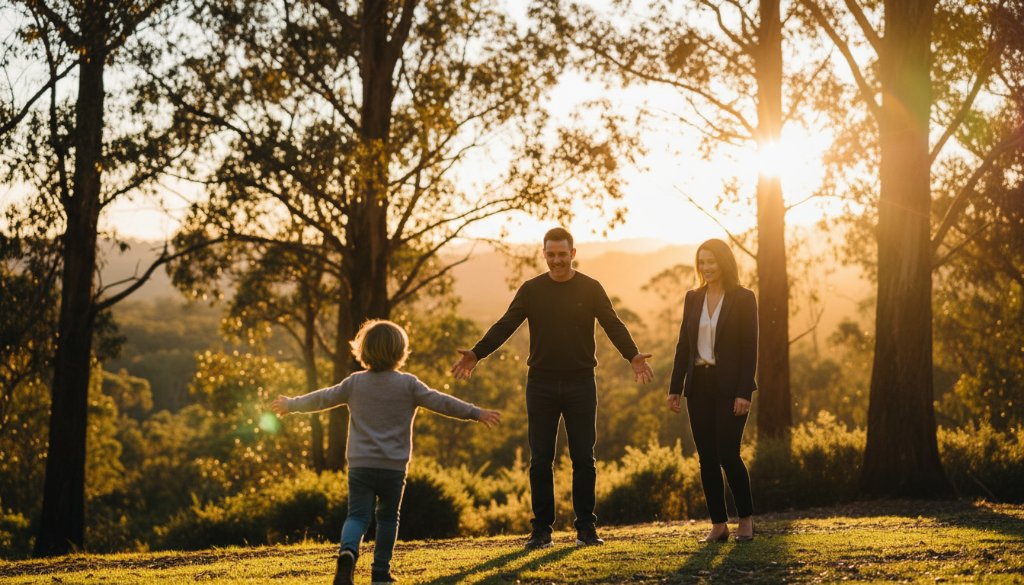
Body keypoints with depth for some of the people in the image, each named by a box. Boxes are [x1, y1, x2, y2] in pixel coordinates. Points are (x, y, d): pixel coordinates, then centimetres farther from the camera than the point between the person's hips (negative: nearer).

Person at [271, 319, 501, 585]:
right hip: (393, 466, -1)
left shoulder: (355, 383, 3)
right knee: (387, 518, 15)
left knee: (357, 515, -1)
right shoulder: (408, 384, -2)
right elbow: (440, 402, -4)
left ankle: (348, 552, -30)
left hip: (360, 464, 1)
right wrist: (476, 413, 2)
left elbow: (321, 399, 11)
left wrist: (290, 405, 26)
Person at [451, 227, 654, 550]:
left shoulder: (591, 289, 1)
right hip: (541, 385, 1)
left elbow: (613, 325, -8)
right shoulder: (531, 290, 4)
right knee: (540, 460, 1)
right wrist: (476, 353, -18)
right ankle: (541, 530, 7)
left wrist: (633, 355, -27)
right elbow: (505, 325, -4)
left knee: (583, 458, 2)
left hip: (580, 383, -1)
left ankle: (586, 527, 11)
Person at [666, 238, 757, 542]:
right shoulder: (693, 298, 10)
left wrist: (744, 392, -15)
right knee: (707, 458, 3)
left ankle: (746, 518, 9)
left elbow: (750, 348, -8)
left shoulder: (743, 298, -4)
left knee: (727, 454, -9)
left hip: (729, 387, -5)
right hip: (699, 386, 5)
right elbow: (684, 345, 11)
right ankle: (718, 525, 9)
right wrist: (675, 388, 7)